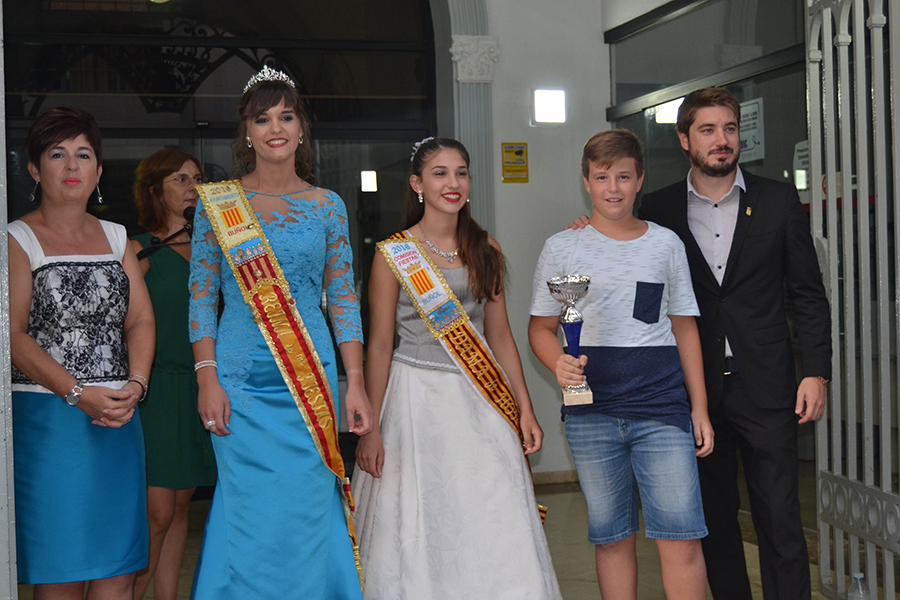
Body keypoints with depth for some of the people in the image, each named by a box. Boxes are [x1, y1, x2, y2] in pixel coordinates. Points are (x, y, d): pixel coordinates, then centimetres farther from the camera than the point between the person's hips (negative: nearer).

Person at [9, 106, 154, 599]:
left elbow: (140, 320, 11)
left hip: (117, 413, 5)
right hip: (47, 415, -5)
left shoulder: (116, 238, 17)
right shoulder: (18, 239, 0)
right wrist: (78, 393, -18)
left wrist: (135, 385, -7)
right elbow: (13, 335, -9)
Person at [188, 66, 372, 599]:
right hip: (241, 378, -1)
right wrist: (207, 379, -7)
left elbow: (344, 299, 7)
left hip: (312, 376, 1)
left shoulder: (327, 206, 6)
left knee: (309, 508, 3)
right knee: (252, 511, 0)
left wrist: (356, 385, 1)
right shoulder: (217, 201, 3)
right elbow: (202, 297, 2)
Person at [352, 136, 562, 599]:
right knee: (420, 532, 2)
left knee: (498, 530, 1)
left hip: (482, 399, 3)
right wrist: (369, 427, -7)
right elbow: (379, 346, -3)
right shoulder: (394, 254, -4)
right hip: (418, 399, -3)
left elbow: (500, 335, 11)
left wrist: (524, 408, 6)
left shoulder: (485, 249, 8)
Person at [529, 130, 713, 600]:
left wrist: (699, 408, 9)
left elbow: (684, 328, 13)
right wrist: (559, 364, -13)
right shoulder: (562, 248, 6)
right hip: (591, 413, 0)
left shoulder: (665, 244, 10)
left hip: (662, 407, 0)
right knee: (611, 538, 8)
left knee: (681, 540, -6)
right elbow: (541, 328, 9)